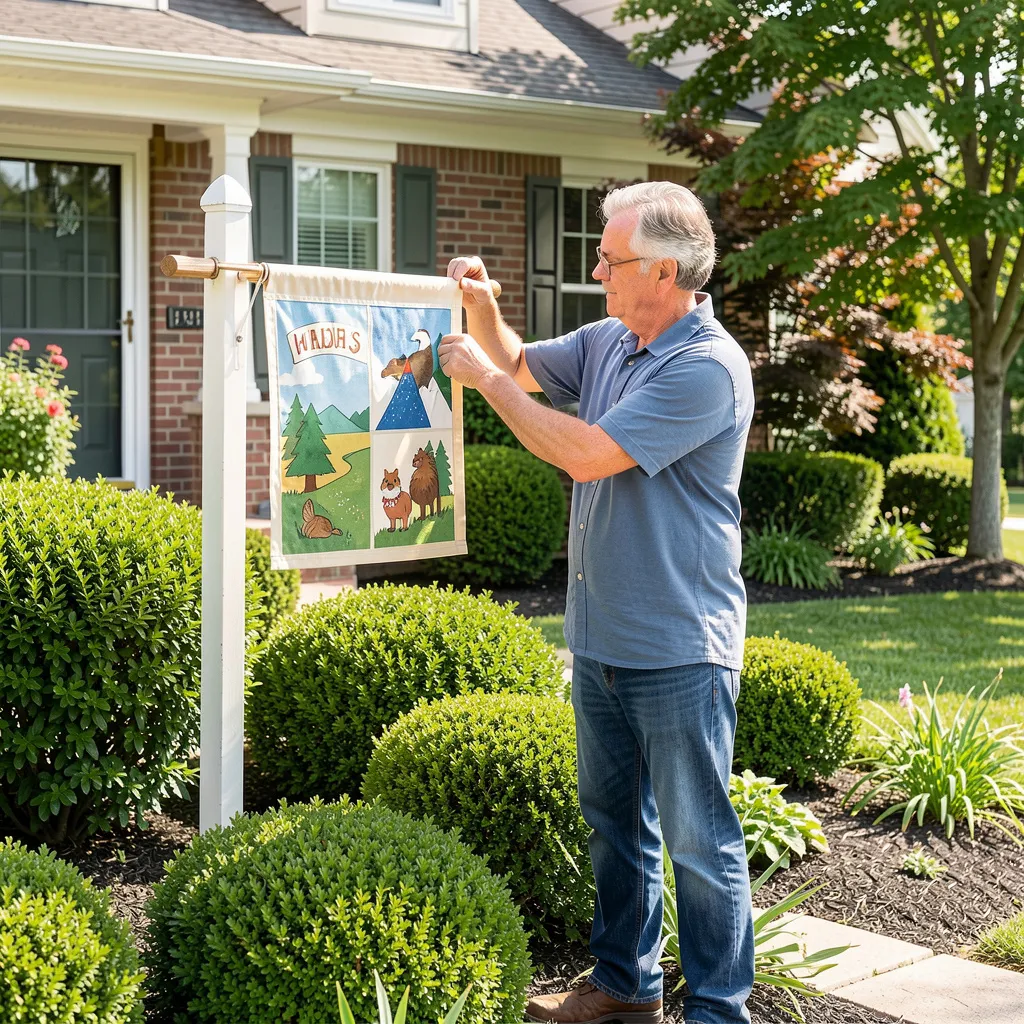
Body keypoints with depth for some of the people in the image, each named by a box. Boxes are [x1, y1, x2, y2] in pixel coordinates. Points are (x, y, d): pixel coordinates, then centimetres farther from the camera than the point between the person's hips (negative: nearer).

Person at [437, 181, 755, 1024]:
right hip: (599, 638, 9)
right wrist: (483, 309, 2)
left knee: (698, 840, 0)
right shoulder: (609, 342, 8)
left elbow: (585, 452, -23)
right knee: (615, 820, 19)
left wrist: (483, 376, -13)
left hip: (678, 648, -9)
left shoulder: (707, 367, -20)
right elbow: (521, 365, 24)